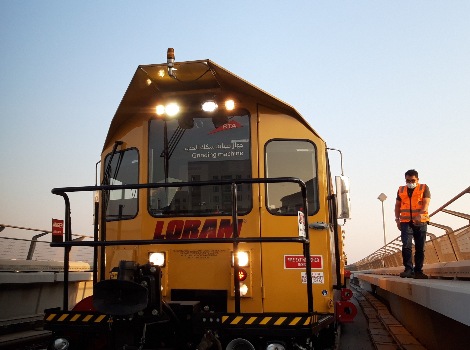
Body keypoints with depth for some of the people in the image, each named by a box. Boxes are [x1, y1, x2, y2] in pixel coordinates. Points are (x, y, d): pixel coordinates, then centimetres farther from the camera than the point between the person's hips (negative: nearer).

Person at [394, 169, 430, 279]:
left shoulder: (424, 188, 4)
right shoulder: (401, 190, 13)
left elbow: (426, 203, -8)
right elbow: (397, 205, 17)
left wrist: (420, 215, -23)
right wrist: (397, 219, 4)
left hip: (420, 222, -1)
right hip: (406, 222, 1)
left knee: (420, 248, 2)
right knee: (406, 245, -14)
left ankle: (418, 271, 9)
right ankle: (408, 269, -15)